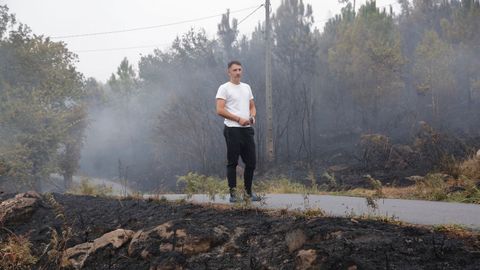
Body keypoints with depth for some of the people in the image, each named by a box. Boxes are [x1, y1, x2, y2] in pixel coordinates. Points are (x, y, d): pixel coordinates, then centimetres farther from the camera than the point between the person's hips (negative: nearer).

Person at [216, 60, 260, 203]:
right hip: (233, 130, -6)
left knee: (251, 162, 8)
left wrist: (252, 117, -1)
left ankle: (248, 190, 21)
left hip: (247, 129, 6)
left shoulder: (246, 87, 16)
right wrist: (238, 119, -17)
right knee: (232, 162, -1)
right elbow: (220, 110, -14)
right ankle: (233, 192, 6)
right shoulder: (224, 88, -5)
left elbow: (252, 106, 22)